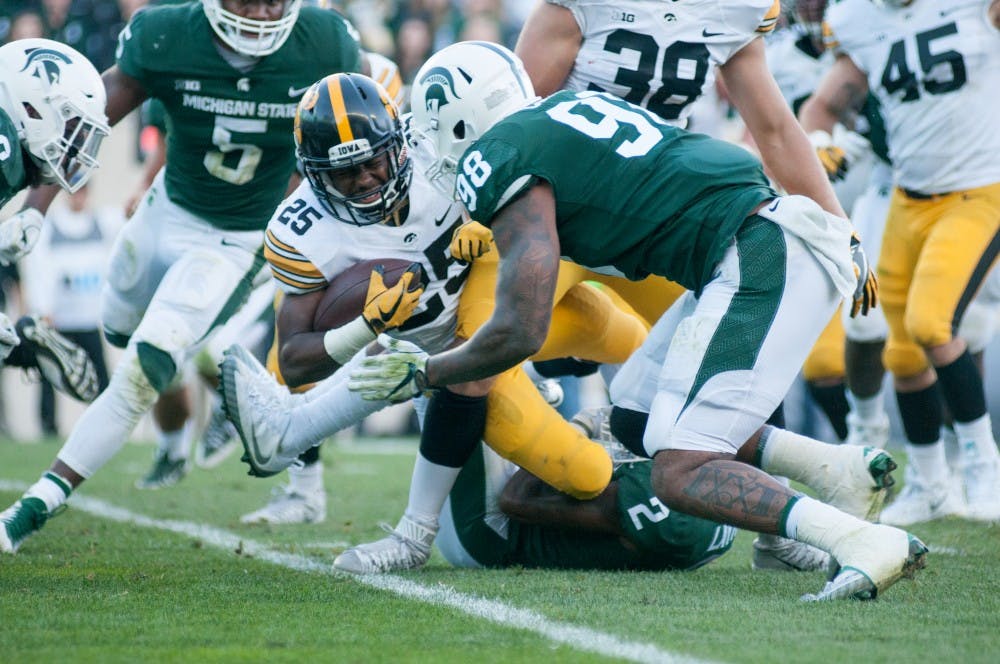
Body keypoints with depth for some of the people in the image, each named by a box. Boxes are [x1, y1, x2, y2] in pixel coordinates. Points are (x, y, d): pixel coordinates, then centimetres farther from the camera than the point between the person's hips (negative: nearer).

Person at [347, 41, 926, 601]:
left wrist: (423, 374, 7)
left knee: (680, 474, -10)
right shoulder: (570, 107, 23)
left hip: (759, 259, -9)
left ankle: (866, 543, -25)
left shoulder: (500, 164, -4)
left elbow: (520, 333, -8)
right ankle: (842, 473, 8)